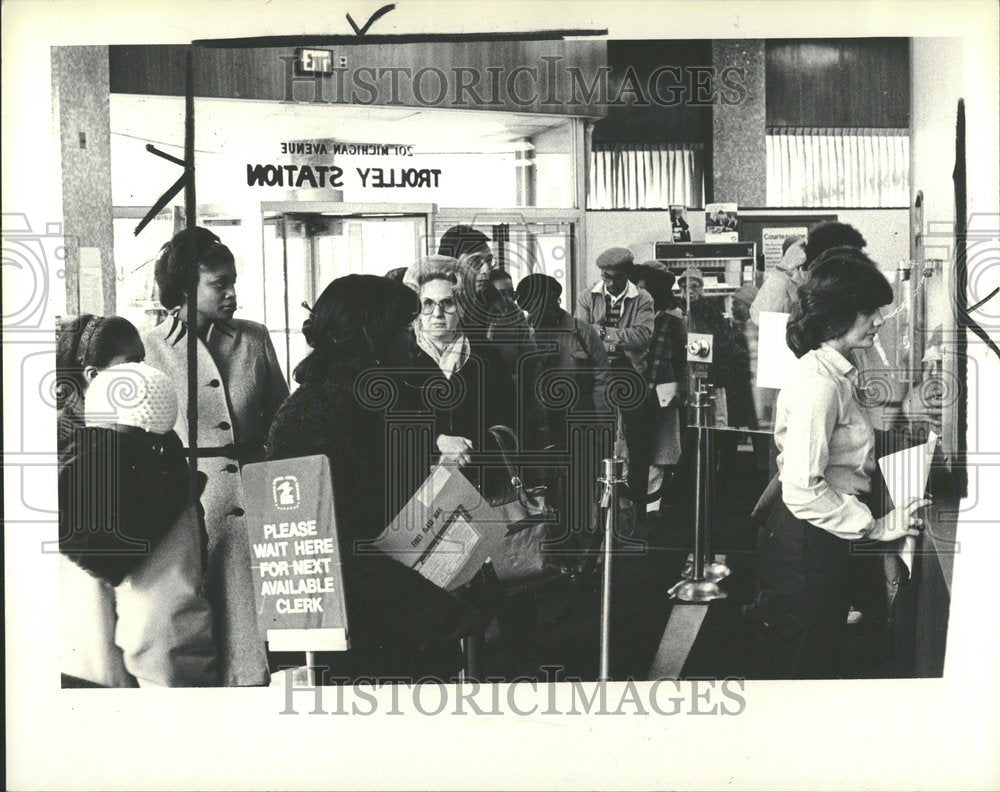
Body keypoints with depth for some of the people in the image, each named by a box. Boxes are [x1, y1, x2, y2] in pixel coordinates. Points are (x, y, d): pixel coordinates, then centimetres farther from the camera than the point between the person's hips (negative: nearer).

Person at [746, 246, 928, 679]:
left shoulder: (837, 374, 10)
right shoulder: (820, 383, -23)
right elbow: (803, 489, -28)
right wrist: (876, 527, -21)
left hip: (821, 545, 10)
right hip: (805, 546, -10)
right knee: (805, 667, 3)